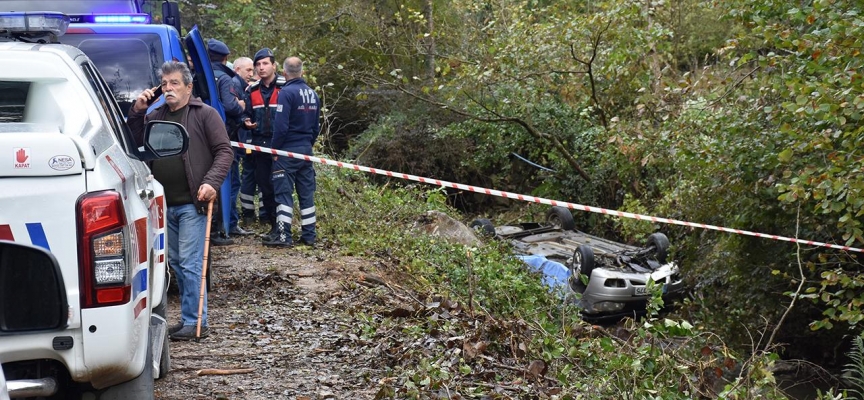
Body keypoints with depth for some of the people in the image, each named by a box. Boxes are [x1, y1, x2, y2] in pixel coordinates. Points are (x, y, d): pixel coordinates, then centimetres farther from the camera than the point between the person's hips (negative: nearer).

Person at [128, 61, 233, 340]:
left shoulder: (205, 114, 0)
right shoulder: (156, 116, 17)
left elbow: (224, 151, -5)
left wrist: (212, 182, -18)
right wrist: (137, 112, 4)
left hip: (192, 203, -7)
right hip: (165, 204, 7)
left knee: (190, 264, -9)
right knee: (176, 262, 11)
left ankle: (194, 322, -4)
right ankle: (189, 319, 20)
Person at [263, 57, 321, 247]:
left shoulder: (286, 92, -13)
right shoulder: (313, 94, 10)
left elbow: (281, 126, -18)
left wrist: (274, 149, -8)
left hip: (287, 151, -7)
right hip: (306, 150, 7)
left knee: (283, 193, -4)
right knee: (307, 193, 10)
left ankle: (284, 236, -7)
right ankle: (309, 235, 14)